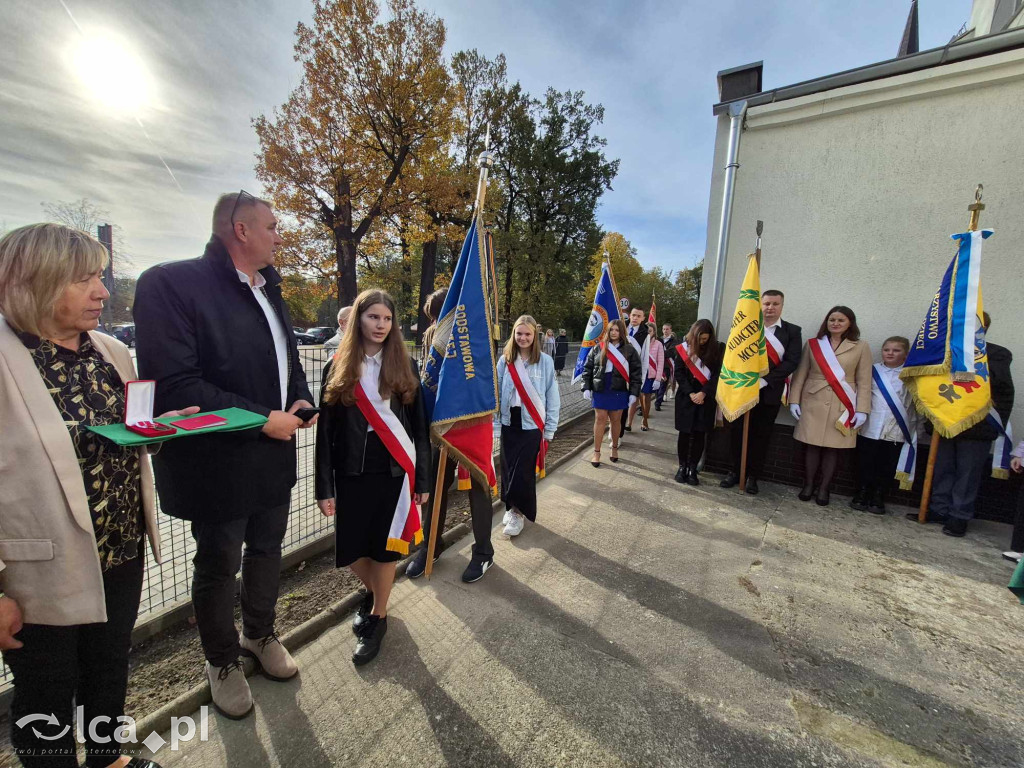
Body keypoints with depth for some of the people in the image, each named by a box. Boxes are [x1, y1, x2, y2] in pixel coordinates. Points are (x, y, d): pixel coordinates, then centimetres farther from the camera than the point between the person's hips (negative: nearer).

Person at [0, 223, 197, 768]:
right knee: (45, 702, 19)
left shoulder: (113, 352, 3)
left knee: (110, 671, 26)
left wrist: (160, 427, -9)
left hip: (122, 551, 6)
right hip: (44, 571, -6)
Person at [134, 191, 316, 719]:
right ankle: (222, 661, 40)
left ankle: (259, 635, 47)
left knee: (266, 550, 22)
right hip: (219, 463, -6)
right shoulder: (170, 282, -15)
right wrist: (263, 419, -21)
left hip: (274, 456, 7)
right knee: (218, 567, 15)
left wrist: (302, 402, -1)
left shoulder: (269, 290, 9)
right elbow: (174, 383, -23)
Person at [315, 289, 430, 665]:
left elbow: (418, 426, 1)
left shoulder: (404, 366, 0)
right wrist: (324, 487, -1)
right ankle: (372, 591, 43)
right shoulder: (338, 367, 1)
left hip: (393, 471, -1)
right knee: (350, 550, 10)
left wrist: (422, 479, 1)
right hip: (351, 473, 1)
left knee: (383, 548, 8)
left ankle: (378, 616, 34)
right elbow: (326, 430, 1)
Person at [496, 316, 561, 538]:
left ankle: (517, 512, 15)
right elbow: (496, 392, 5)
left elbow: (552, 396, -2)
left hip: (532, 423, -3)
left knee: (523, 470, -2)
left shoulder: (545, 361, -4)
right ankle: (512, 507, 29)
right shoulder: (505, 360, 1)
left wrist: (550, 428, -2)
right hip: (509, 422, 3)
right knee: (508, 467, 10)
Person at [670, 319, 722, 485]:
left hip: (706, 398, 0)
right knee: (684, 432, 5)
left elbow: (717, 374, -4)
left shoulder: (716, 349, 1)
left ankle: (692, 468, 10)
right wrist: (690, 393, -12)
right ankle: (682, 466, 16)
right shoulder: (683, 348, -1)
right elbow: (679, 374, -2)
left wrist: (703, 393, -15)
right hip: (686, 397, 0)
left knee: (699, 434, 1)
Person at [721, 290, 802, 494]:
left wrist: (764, 380, -17)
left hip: (770, 391, 0)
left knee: (761, 435, 7)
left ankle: (753, 476, 20)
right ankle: (735, 471, 21)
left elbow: (792, 362, -6)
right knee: (737, 431, 5)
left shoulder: (793, 331, 5)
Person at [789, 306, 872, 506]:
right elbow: (800, 375, 5)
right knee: (811, 445, 3)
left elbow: (864, 382, 1)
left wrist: (862, 410, -5)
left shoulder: (861, 347, 4)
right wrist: (794, 400, -1)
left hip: (842, 407, 0)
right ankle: (808, 485, 15)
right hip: (813, 403, 1)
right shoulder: (812, 344, 6)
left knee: (833, 447, 4)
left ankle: (824, 488, 15)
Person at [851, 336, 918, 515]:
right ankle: (861, 494, 19)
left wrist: (913, 430, 0)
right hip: (870, 428, 0)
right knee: (865, 463, 7)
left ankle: (878, 497, 20)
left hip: (896, 431, 1)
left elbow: (916, 402, 3)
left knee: (887, 466, 8)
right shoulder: (873, 371, 3)